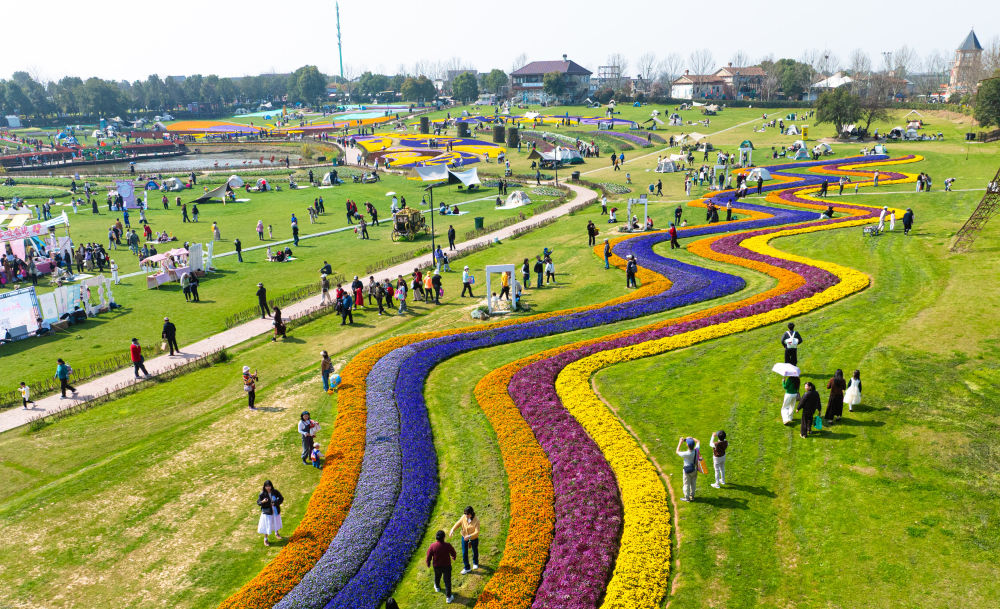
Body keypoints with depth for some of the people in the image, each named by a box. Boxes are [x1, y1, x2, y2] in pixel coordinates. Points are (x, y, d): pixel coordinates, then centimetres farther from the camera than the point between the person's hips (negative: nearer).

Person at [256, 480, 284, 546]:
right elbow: (258, 502, -11)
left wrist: (275, 503, -19)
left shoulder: (275, 492, -11)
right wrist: (262, 502, -33)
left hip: (275, 511, 3)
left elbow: (281, 498, -3)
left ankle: (276, 534, 49)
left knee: (276, 522, 22)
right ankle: (265, 539, 21)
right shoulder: (262, 494, -16)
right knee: (266, 525, 4)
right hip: (267, 512, -3)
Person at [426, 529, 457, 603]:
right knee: (447, 581, 11)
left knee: (437, 576, 31)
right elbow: (453, 554, -5)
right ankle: (448, 597, 17)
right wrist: (454, 557, 20)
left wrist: (428, 563, 10)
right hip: (447, 566, -2)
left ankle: (437, 587, 59)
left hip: (437, 566, 2)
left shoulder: (432, 546, -23)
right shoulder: (447, 545, -23)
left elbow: (429, 556, -11)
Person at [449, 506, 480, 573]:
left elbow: (477, 532, -31)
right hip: (464, 537, 2)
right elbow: (458, 524, -7)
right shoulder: (464, 517, -19)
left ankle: (475, 563, 52)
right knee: (464, 553, 8)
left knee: (475, 551, 22)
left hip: (474, 538, -2)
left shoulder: (476, 520, -29)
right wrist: (452, 530, -25)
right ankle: (467, 568, 28)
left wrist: (469, 536, -45)